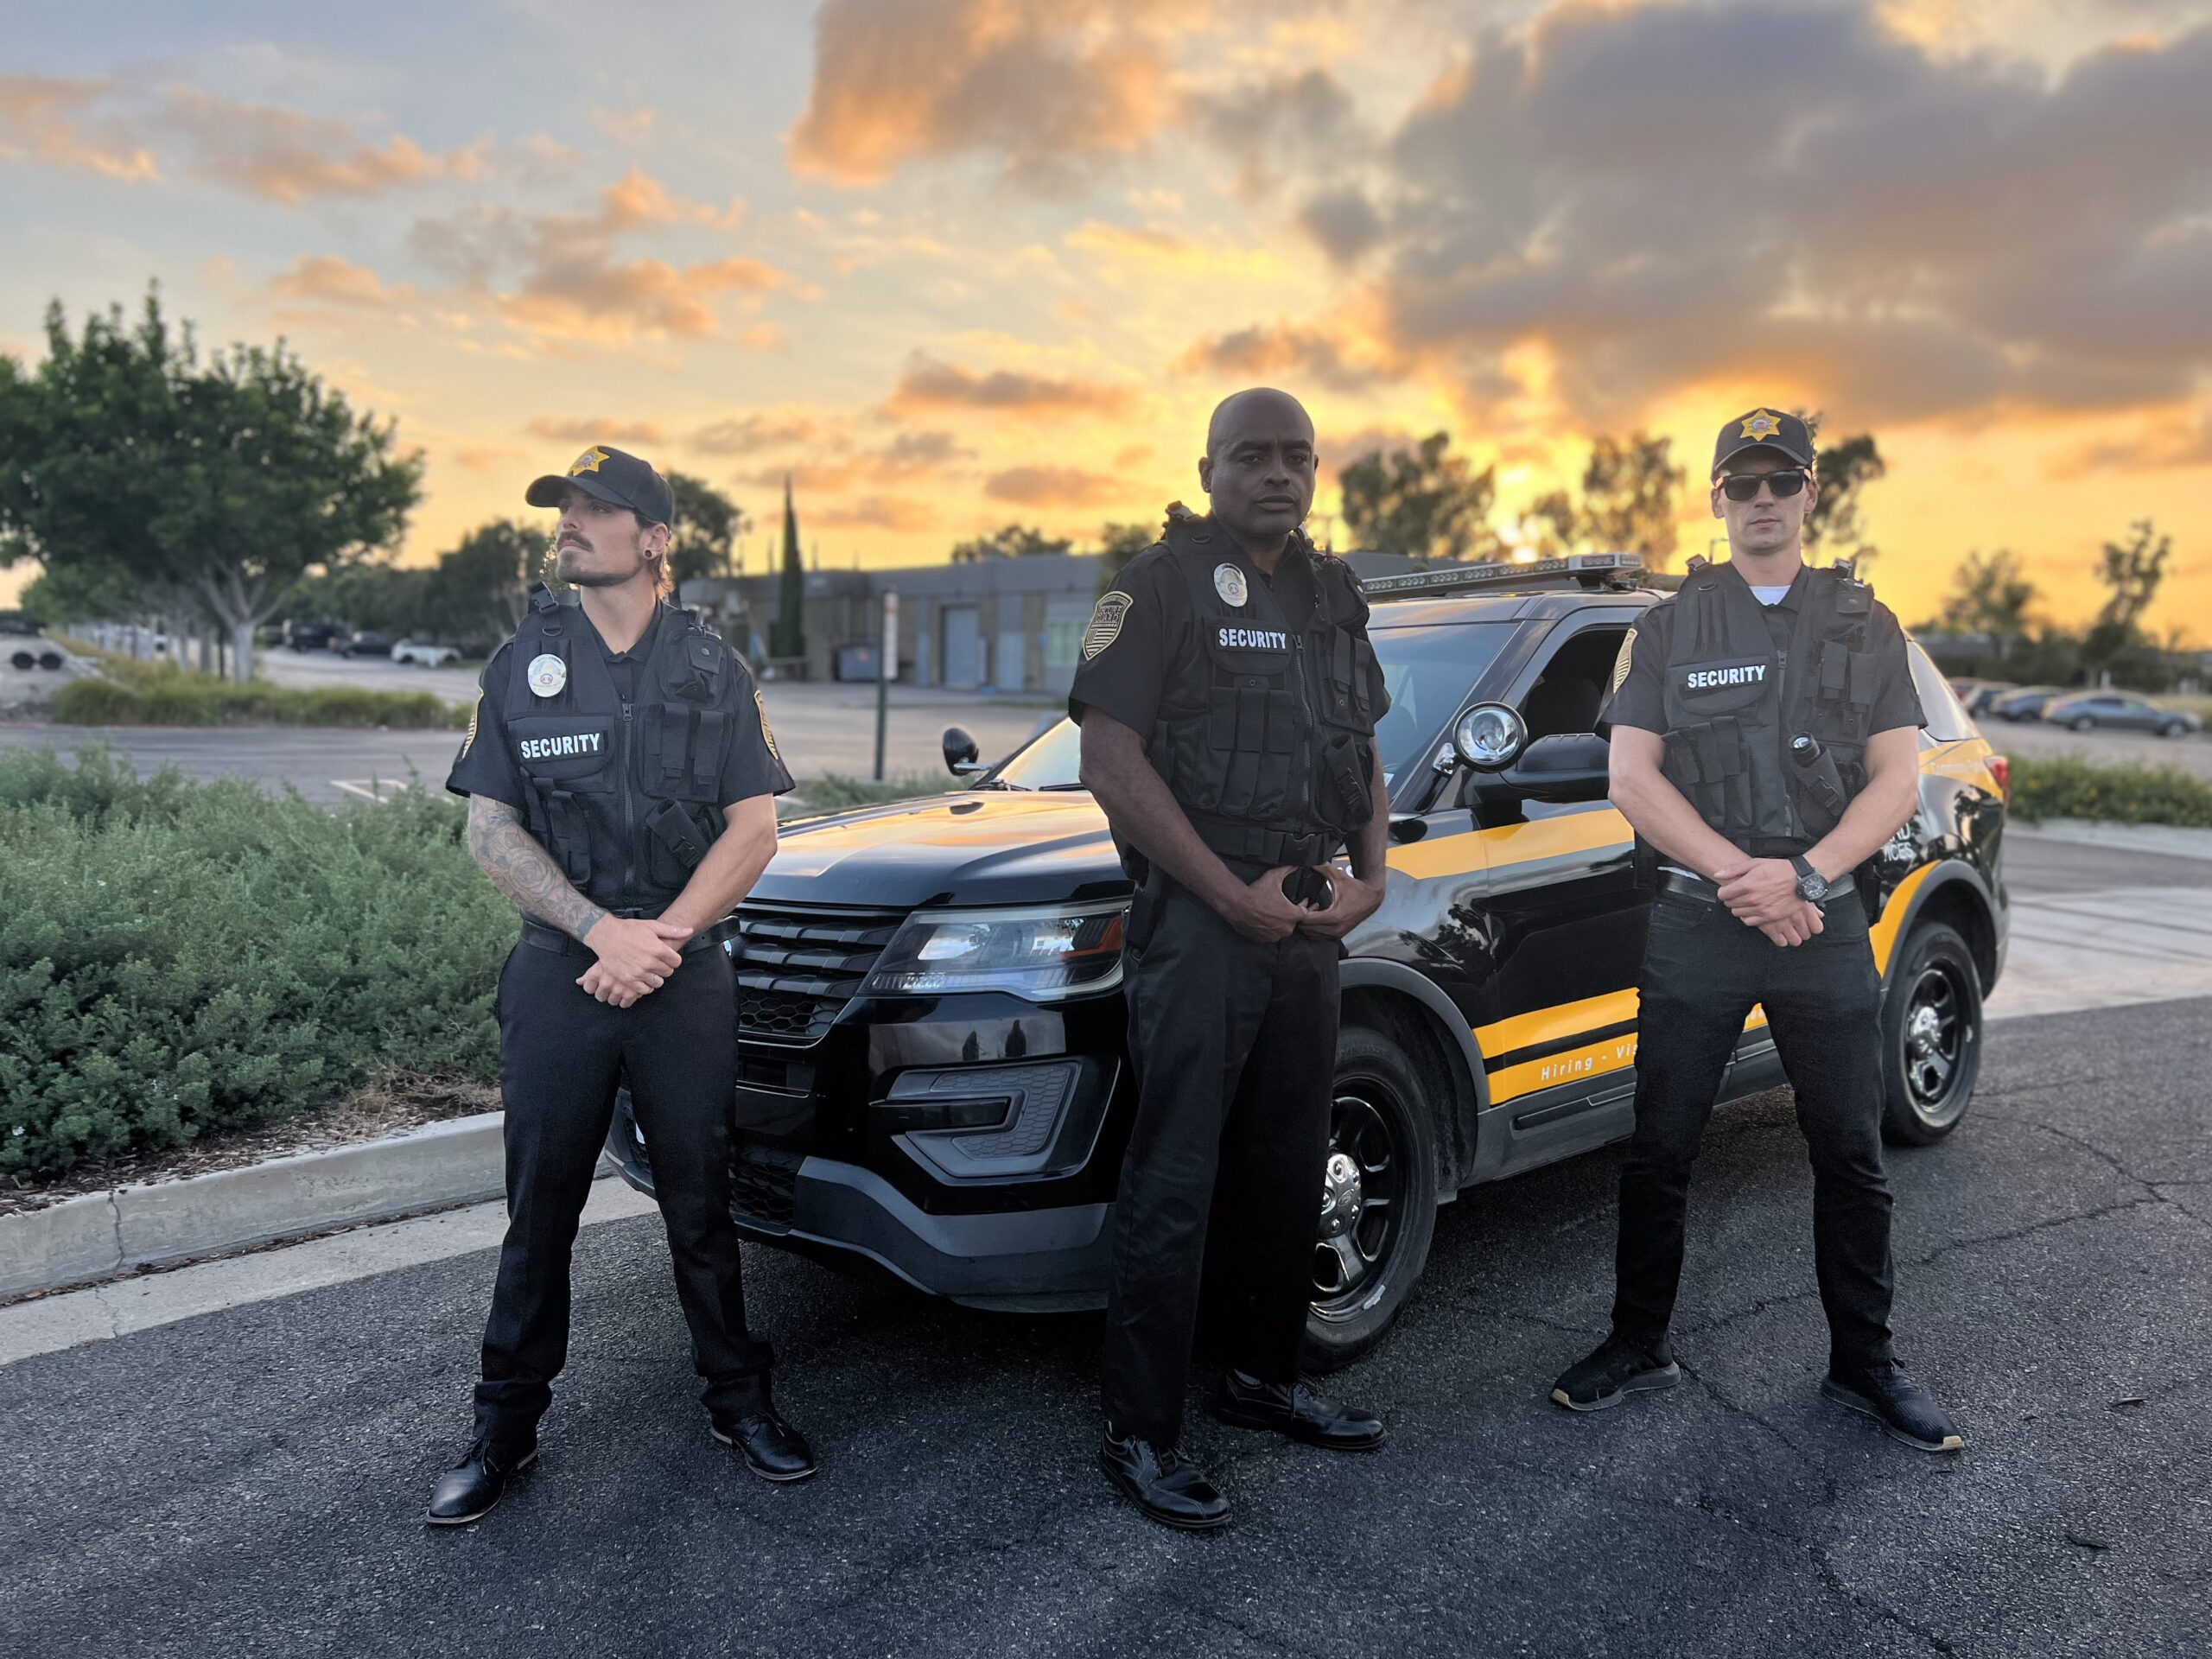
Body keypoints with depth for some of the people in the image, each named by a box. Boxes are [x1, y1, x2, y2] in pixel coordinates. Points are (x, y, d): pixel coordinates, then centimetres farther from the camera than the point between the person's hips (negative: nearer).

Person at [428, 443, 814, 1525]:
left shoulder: (711, 670, 4)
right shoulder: (520, 665, 5)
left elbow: (753, 828, 0)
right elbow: (490, 829, 0)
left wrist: (663, 933, -13)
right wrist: (604, 928, -14)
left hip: (687, 977, 0)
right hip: (557, 975, 1)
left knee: (701, 1201, 9)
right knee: (538, 1209, 7)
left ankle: (737, 1398, 24)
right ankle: (507, 1426, 22)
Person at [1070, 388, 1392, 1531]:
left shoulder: (1333, 596, 15)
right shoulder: (1165, 583, -7)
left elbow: (1364, 753, 21)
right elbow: (1112, 762, -15)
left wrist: (1367, 878, 4)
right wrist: (1235, 895, -16)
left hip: (1308, 922, 7)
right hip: (1199, 921, -7)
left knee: (1287, 1170, 16)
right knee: (1175, 1185, -4)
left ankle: (1262, 1379, 32)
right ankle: (1139, 1434, 8)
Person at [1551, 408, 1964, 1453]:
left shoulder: (1866, 628, 9)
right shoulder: (1668, 629, 6)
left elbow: (1896, 780, 1)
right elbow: (1632, 779, -4)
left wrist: (1804, 874, -15)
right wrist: (1739, 875, -16)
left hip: (1826, 926, 1)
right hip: (1695, 926, -1)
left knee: (1852, 1158, 8)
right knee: (1658, 1154, 5)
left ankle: (1863, 1365, 25)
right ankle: (1638, 1347, 21)